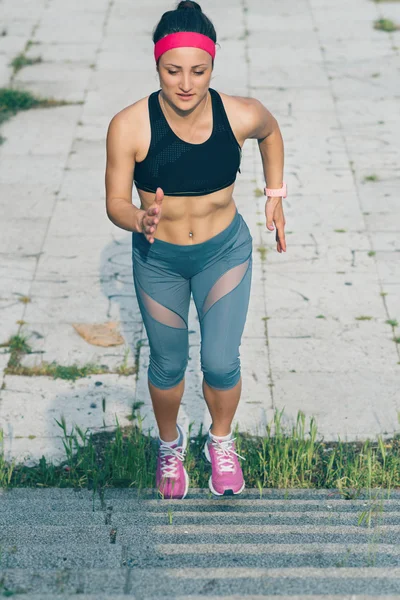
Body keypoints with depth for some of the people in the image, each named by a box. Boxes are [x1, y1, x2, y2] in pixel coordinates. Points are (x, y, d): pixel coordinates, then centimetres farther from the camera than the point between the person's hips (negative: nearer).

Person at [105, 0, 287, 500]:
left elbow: (271, 132, 4)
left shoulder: (241, 115, -21)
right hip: (158, 259, 0)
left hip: (225, 252, 0)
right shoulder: (129, 127, -25)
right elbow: (115, 203, -16)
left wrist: (275, 197, 6)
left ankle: (221, 443, 34)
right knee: (167, 365, 15)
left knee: (221, 363, 1)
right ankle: (170, 445, 45)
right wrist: (140, 221, -37)